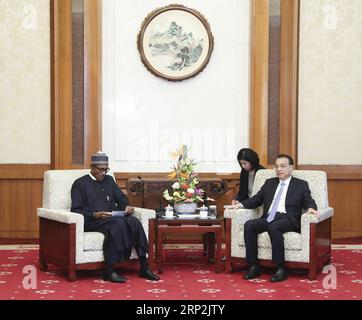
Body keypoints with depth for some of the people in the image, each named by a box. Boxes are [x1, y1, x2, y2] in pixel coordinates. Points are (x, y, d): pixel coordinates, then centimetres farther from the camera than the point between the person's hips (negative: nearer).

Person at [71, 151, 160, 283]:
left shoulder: (109, 180, 23)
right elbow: (76, 210, -2)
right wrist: (95, 215, -19)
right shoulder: (80, 183, 7)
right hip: (92, 222, -5)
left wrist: (126, 207, -6)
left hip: (114, 217, 5)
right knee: (118, 223, -36)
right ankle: (109, 271, -34)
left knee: (134, 221, -27)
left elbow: (121, 198, 19)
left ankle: (144, 267, -27)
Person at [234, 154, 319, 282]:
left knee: (273, 227, -37)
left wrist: (310, 208, -20)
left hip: (288, 220, -4)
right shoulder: (269, 183, 25)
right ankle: (254, 266, -21)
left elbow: (309, 202, 4)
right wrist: (241, 204, 4)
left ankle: (281, 269, -31)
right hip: (268, 218, 4)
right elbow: (256, 199, 22)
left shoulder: (301, 185, 14)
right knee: (249, 225, -25)